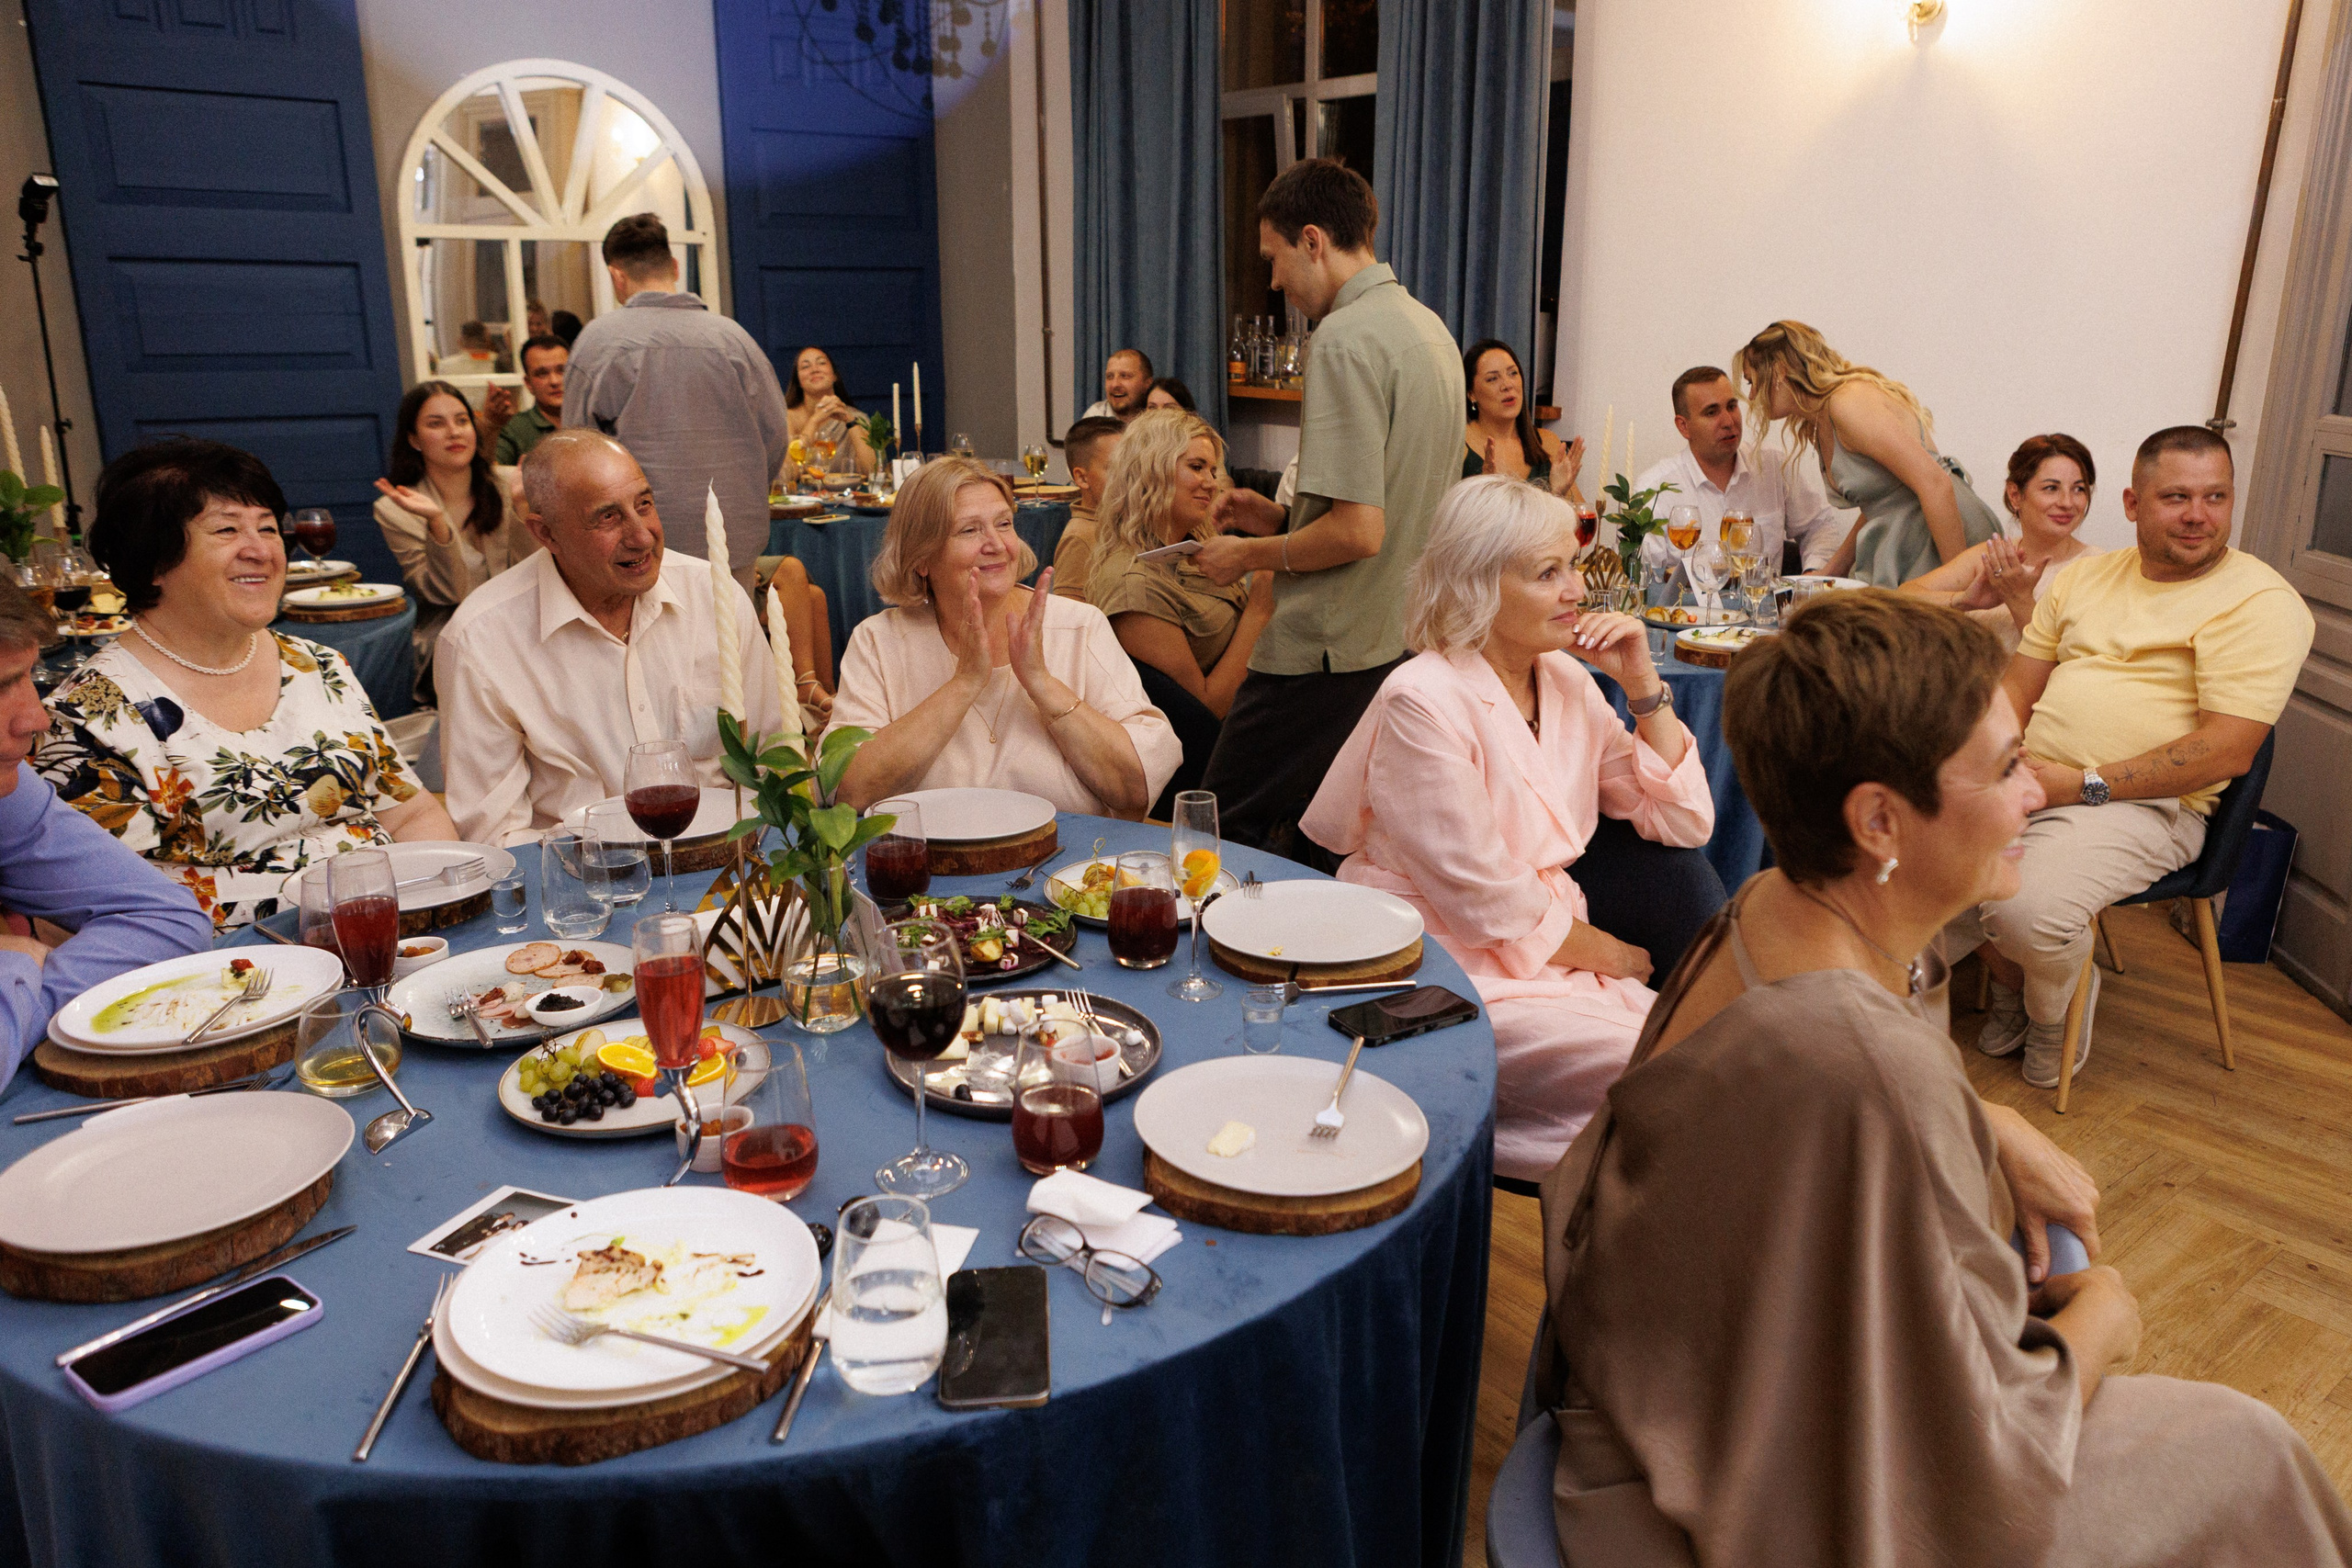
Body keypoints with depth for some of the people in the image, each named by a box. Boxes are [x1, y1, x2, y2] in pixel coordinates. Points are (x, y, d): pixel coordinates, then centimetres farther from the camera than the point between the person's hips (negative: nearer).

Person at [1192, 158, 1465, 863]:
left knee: (1224, 836, 1)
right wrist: (1283, 518, 17)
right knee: (1325, 849, 17)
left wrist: (1251, 555, -7)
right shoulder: (1429, 327, 14)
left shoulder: (1346, 337, -16)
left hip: (1331, 657, -10)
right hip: (1404, 640, 10)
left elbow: (1359, 531, -22)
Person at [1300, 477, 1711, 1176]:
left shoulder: (1567, 679, 8)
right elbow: (1487, 907, -15)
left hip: (1557, 954, 8)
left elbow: (1685, 824, 8)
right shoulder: (1423, 700, -15)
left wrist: (1643, 684, -1)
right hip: (1449, 976, -8)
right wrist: (1614, 954, -1)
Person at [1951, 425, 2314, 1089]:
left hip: (2145, 805, -6)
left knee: (2027, 908, -32)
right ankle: (2008, 983, 12)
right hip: (2027, 781, 6)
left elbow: (2228, 751, -15)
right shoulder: (2087, 575, 15)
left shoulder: (2260, 602, -7)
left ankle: (2056, 1008, 7)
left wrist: (2084, 783, -19)